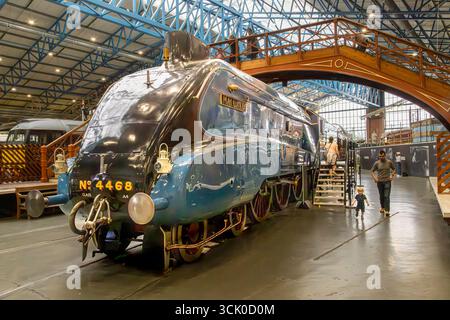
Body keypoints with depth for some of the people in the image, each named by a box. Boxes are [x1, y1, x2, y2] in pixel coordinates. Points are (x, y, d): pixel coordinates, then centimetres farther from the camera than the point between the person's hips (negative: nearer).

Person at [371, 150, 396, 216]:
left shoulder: (389, 162, -2)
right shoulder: (377, 163, -3)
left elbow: (394, 169, 11)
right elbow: (372, 171, 4)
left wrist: (392, 176, -2)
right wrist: (374, 178, -8)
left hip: (387, 181, -1)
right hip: (379, 181, 1)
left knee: (387, 196, -8)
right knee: (381, 196, 12)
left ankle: (387, 210, -9)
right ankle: (382, 207, 33)